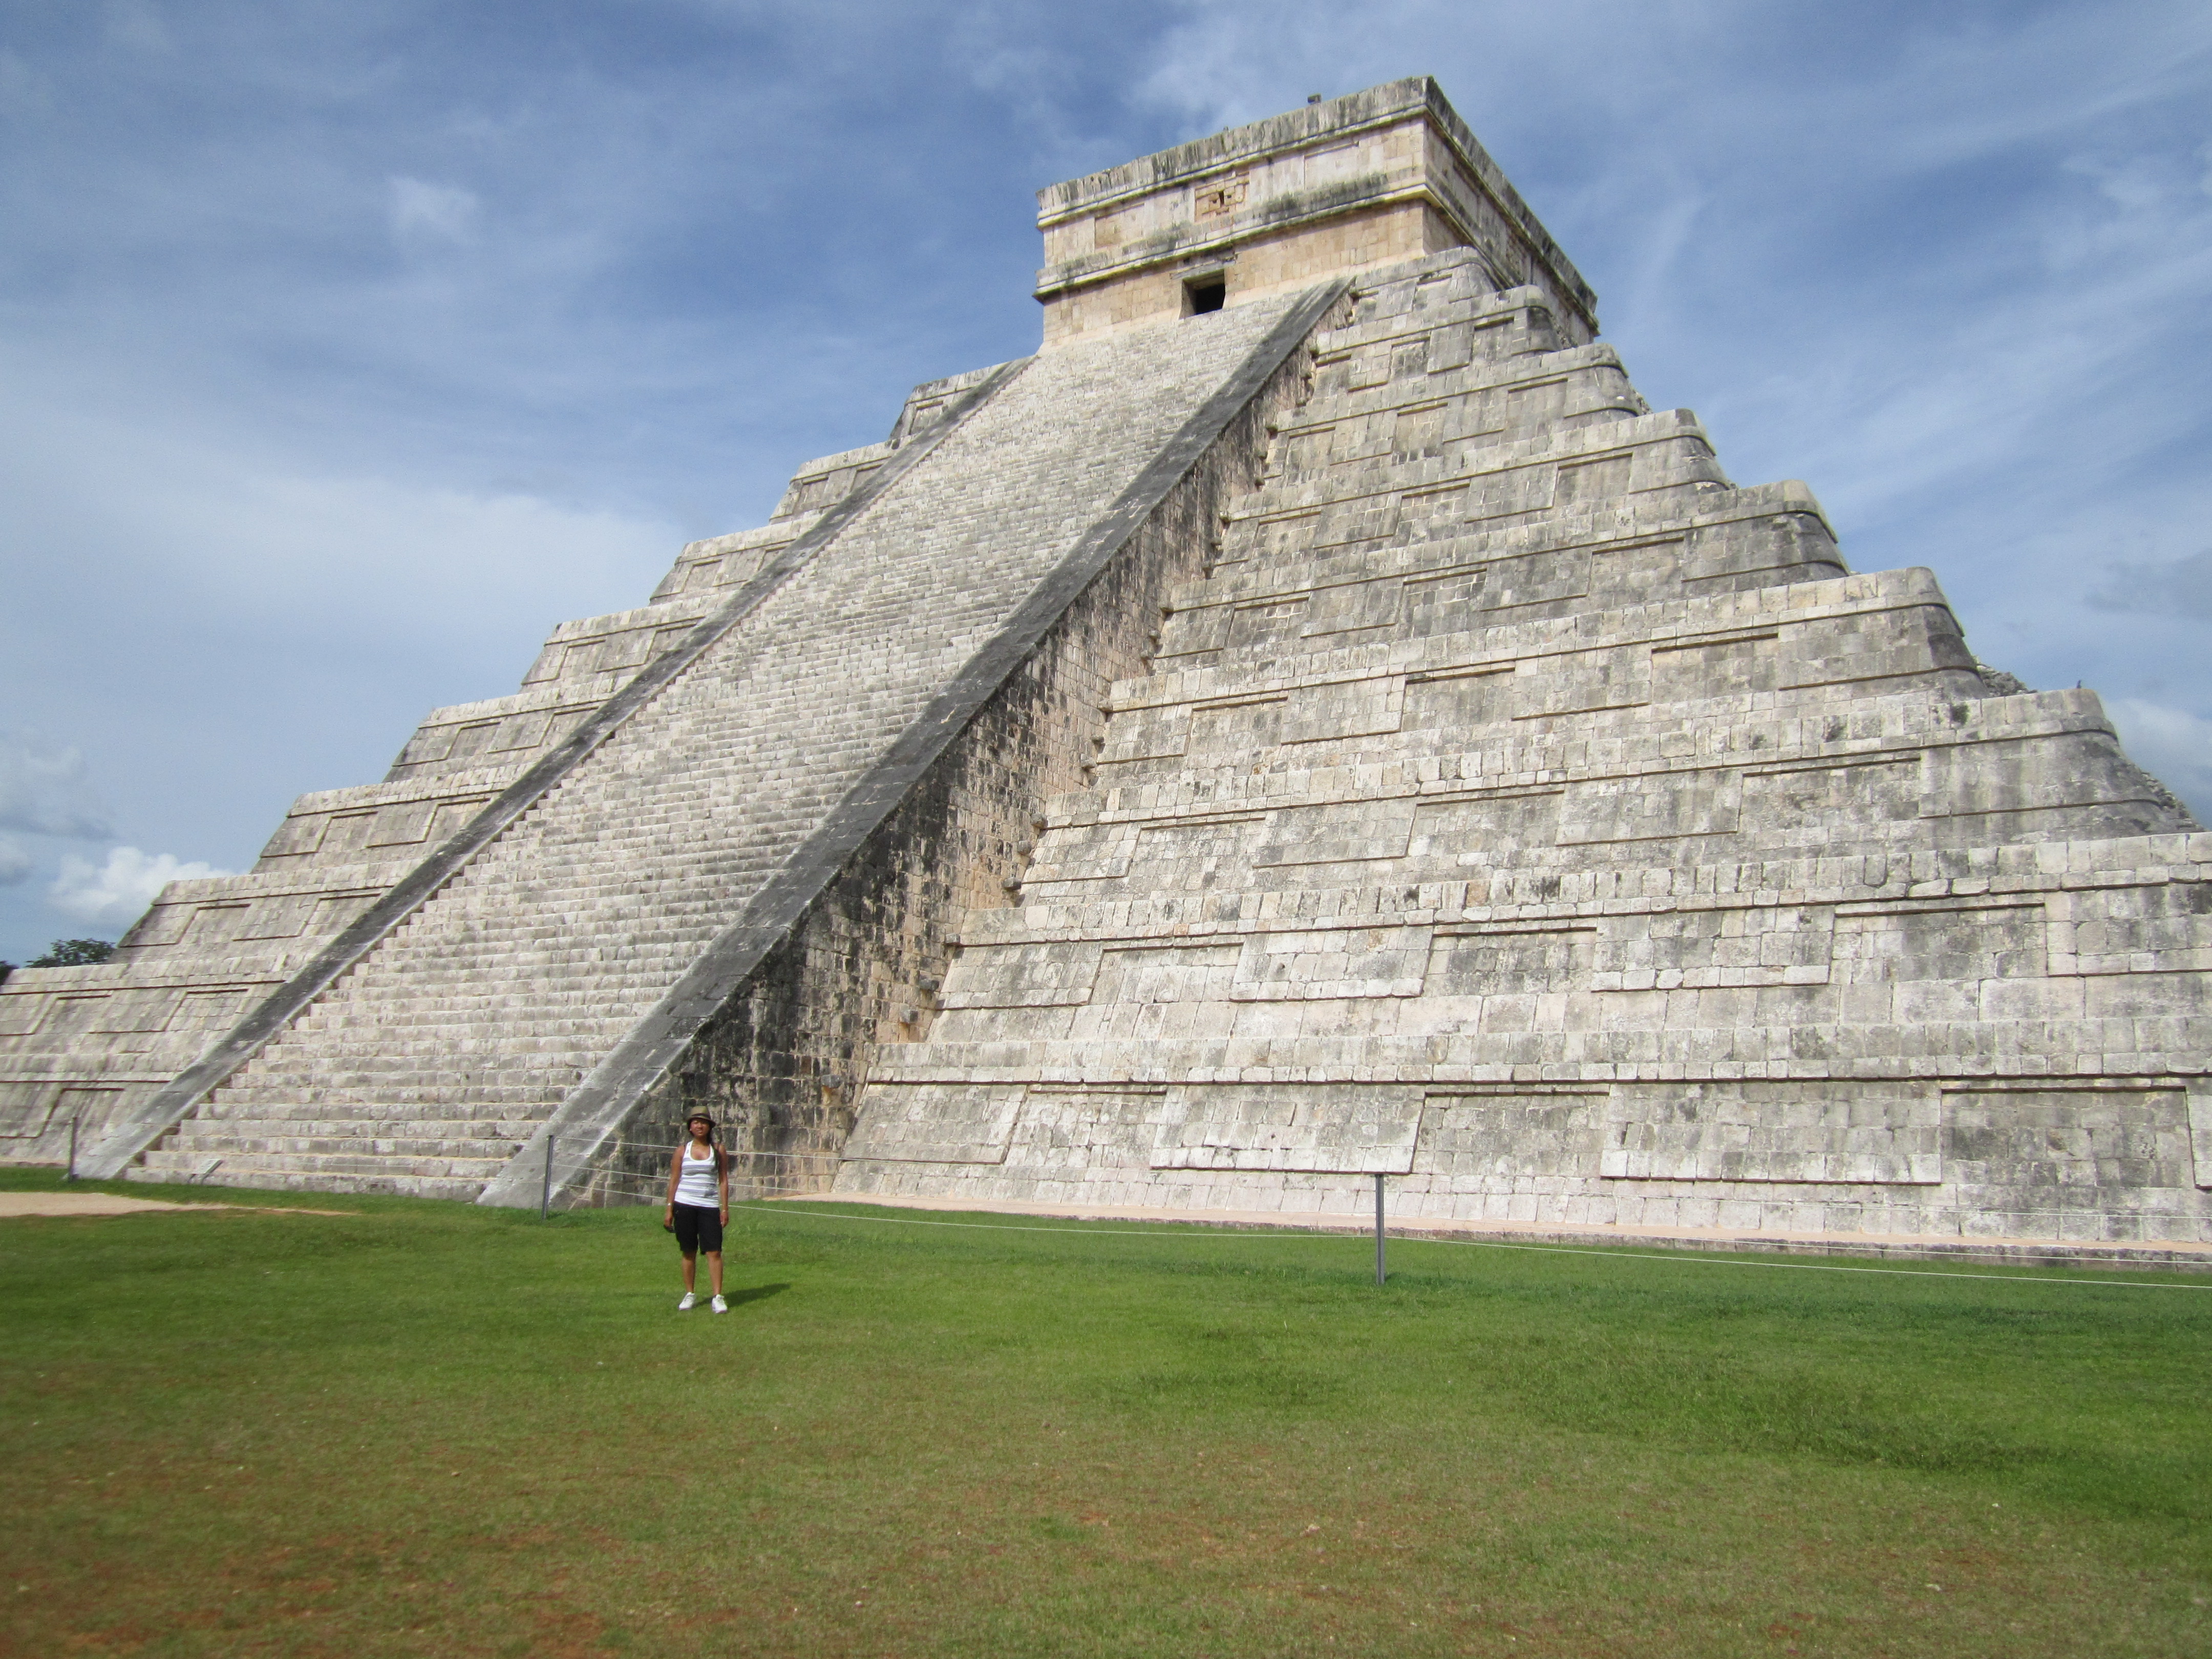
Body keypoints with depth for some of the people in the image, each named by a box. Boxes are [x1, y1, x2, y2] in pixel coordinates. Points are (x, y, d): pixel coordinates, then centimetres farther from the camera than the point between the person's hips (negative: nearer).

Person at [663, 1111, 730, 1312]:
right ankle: (690, 1295, 16)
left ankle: (718, 1297, -5)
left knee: (714, 1252, -7)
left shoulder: (718, 1151, 6)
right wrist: (669, 1210, 3)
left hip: (710, 1206, 0)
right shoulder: (682, 1151, 6)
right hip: (684, 1205, 1)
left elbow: (723, 1181, 6)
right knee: (689, 1252, 6)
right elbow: (674, 1180, 7)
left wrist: (725, 1209, 1)